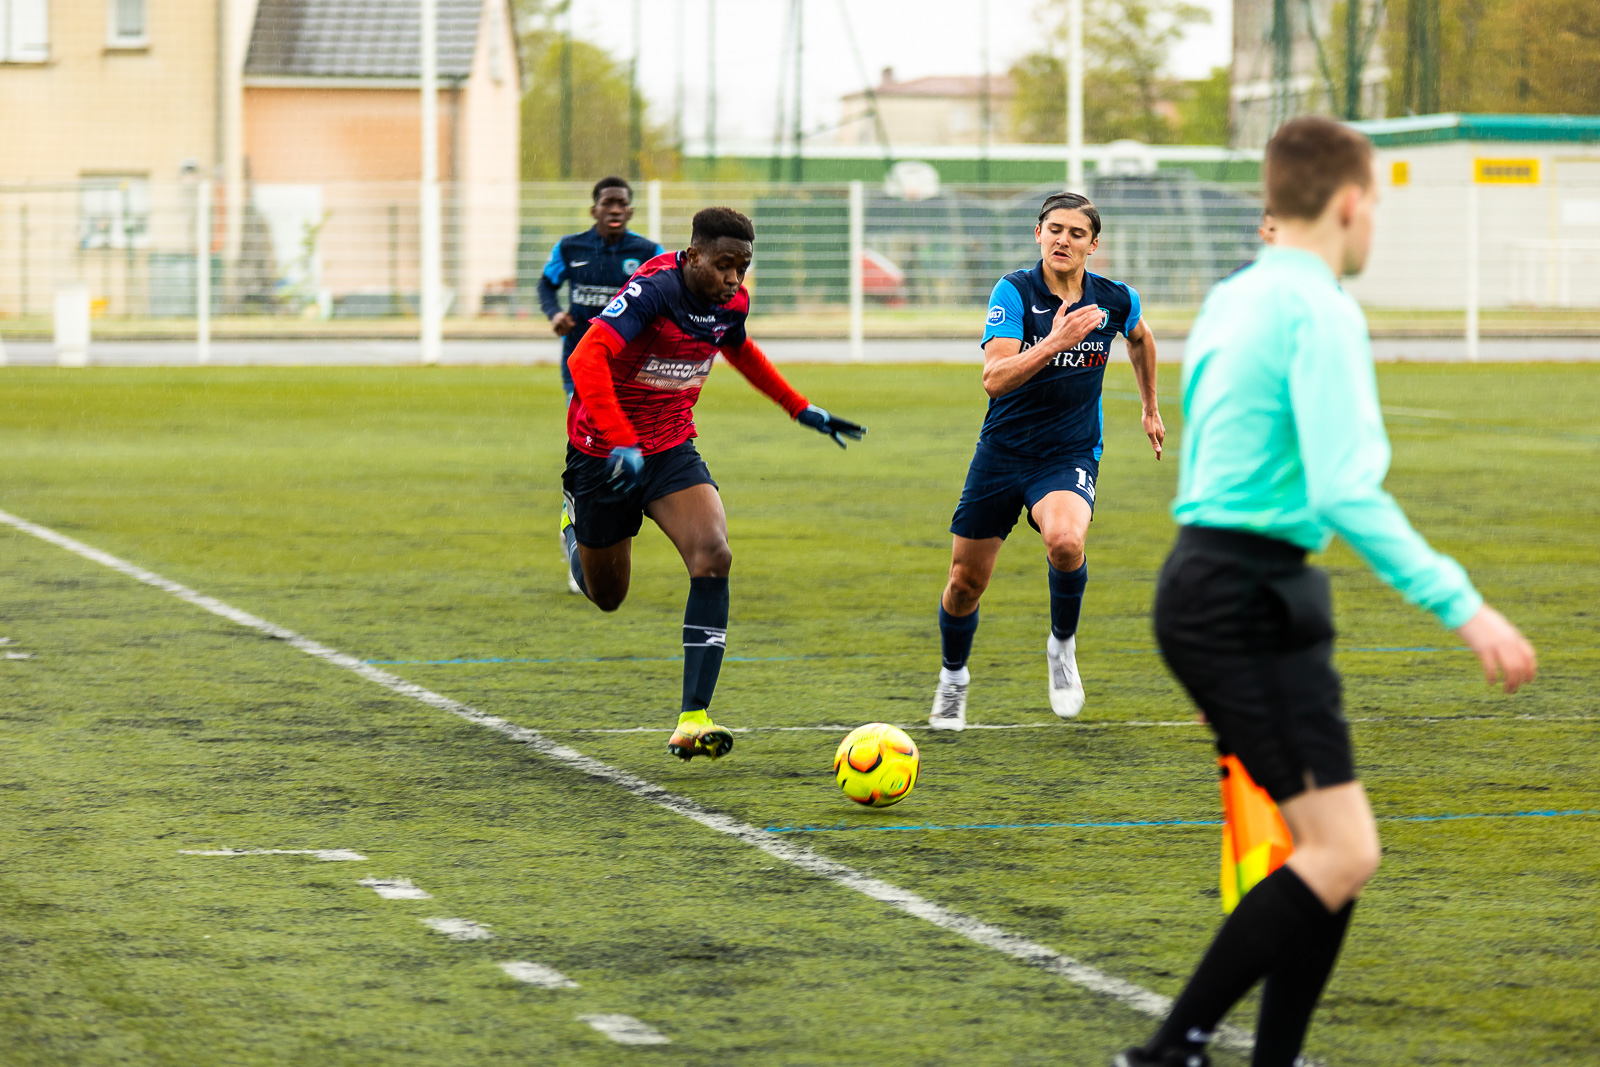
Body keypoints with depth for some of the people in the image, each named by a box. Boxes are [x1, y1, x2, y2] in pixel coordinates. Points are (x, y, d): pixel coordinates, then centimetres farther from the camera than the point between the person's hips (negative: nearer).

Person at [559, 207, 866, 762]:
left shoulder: (731, 302, -3)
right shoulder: (654, 288, -26)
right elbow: (586, 361, -38)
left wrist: (800, 408, 22)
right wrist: (623, 445, -46)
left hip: (671, 449, 5)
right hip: (605, 454, -5)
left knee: (713, 556, -22)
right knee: (607, 595, 12)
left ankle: (693, 719, -25)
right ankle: (575, 515, 51)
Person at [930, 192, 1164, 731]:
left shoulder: (1116, 300, -4)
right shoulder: (1014, 292, -14)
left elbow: (1141, 337, 22)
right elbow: (994, 379, -26)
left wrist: (1150, 407, 30)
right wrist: (1054, 342, -37)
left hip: (1070, 457, 0)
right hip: (1002, 451, 0)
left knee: (1064, 541, -33)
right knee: (965, 583, 7)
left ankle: (1063, 646, -5)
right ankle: (953, 678, 37)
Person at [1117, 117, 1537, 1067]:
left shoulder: (1234, 302, 16)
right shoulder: (1320, 312, -14)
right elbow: (1347, 492, -23)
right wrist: (1461, 605, -24)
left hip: (1206, 580, 10)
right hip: (1251, 598, -10)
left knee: (1332, 850, 11)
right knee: (1342, 854, -14)